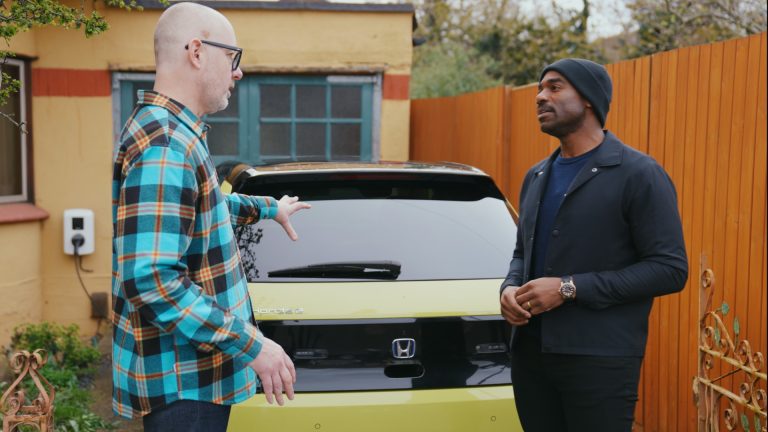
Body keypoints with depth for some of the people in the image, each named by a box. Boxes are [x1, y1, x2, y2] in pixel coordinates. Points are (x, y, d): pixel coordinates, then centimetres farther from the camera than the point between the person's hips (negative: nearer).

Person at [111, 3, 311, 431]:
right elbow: (151, 280, -30)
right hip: (182, 382, -10)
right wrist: (252, 345, -26)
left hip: (192, 367, 10)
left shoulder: (173, 132, 10)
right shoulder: (166, 145, -23)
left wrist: (269, 208, 40)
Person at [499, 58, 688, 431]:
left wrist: (570, 289, -17)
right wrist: (509, 288, 0)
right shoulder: (536, 177, 15)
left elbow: (669, 269, -12)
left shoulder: (639, 175, -7)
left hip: (600, 359, -6)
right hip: (529, 351, 6)